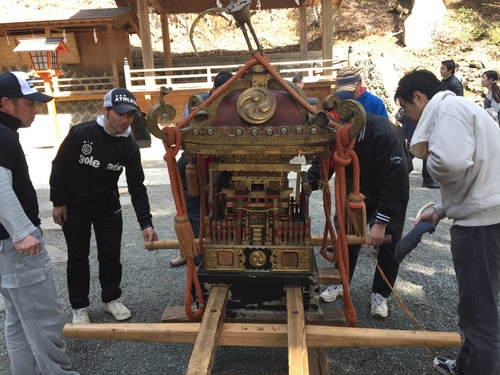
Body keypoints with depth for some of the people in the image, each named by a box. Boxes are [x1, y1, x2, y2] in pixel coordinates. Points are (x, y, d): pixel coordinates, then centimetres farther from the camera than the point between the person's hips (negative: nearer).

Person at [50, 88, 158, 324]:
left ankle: (111, 299, 28)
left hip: (108, 207, 2)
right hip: (74, 207, -2)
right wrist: (58, 202, -6)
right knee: (78, 258, 8)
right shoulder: (80, 133, -18)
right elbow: (60, 167, -8)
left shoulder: (129, 147, -11)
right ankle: (79, 307, 24)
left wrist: (145, 223, -19)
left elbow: (137, 187, -12)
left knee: (111, 255, 8)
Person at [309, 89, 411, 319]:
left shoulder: (384, 134, -38)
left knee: (388, 241, -3)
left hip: (393, 187, -4)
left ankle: (380, 295, 14)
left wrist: (381, 222, -38)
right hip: (359, 186, 4)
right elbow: (321, 167, -13)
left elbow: (396, 183, -37)